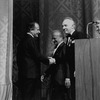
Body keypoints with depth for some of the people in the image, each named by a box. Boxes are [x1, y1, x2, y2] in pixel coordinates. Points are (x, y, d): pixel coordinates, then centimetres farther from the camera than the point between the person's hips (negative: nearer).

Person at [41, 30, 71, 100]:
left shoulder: (64, 47, -11)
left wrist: (67, 77, -22)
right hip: (54, 80, 9)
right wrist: (45, 74, 17)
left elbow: (67, 63, -17)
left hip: (61, 80, -9)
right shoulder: (56, 48, 17)